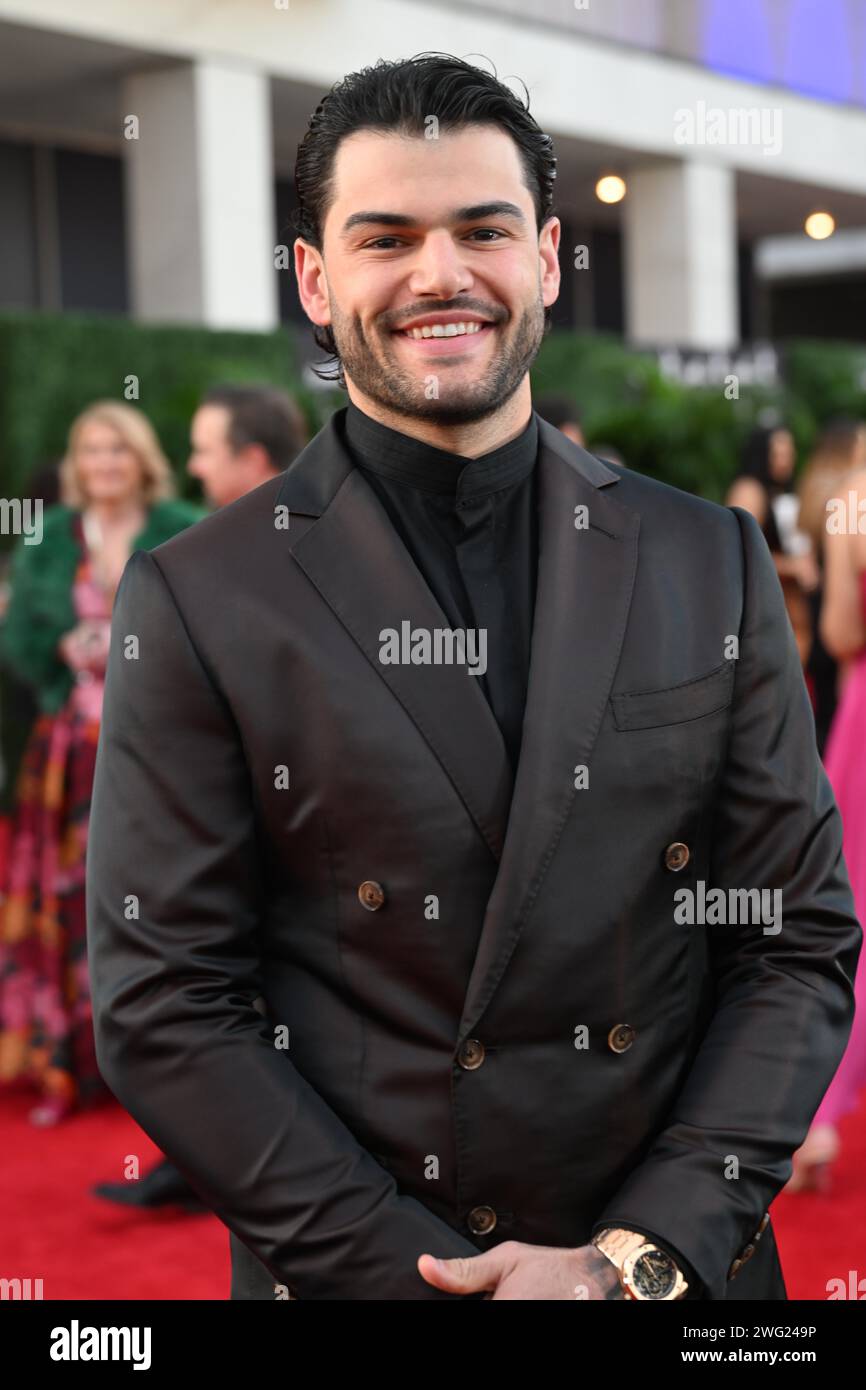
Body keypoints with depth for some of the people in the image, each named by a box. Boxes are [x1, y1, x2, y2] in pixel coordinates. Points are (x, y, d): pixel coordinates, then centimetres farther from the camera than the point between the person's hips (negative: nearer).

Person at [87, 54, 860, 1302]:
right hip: (355, 1274, -2)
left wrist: (648, 1253, -11)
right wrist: (412, 1268, -16)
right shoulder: (199, 601, -8)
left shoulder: (712, 565, -1)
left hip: (682, 1269, 2)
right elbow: (164, 1008, -9)